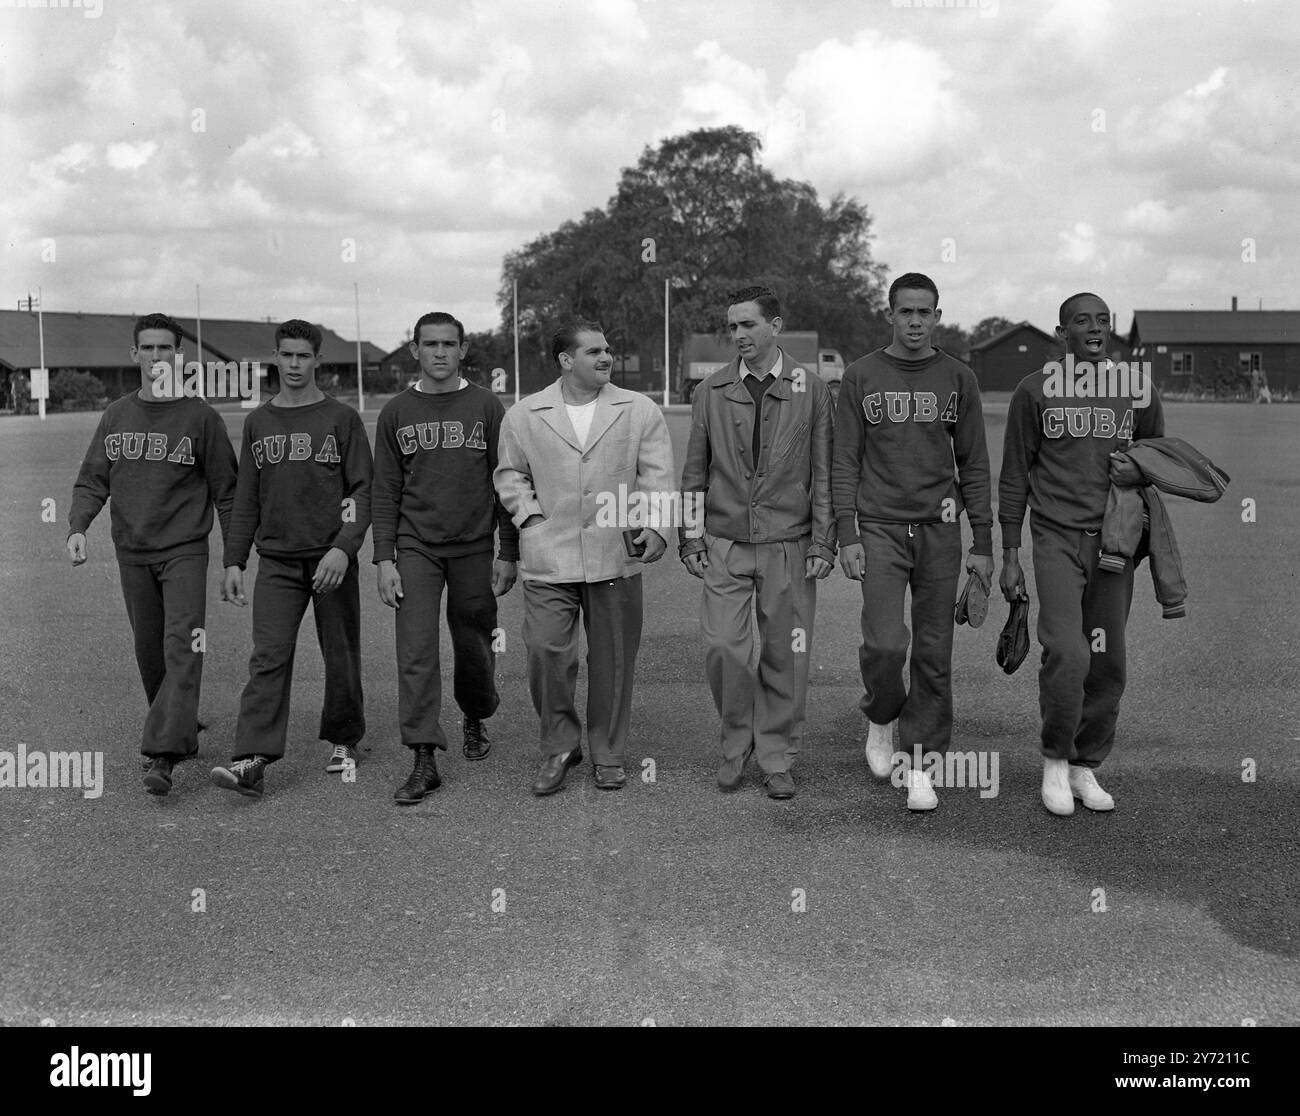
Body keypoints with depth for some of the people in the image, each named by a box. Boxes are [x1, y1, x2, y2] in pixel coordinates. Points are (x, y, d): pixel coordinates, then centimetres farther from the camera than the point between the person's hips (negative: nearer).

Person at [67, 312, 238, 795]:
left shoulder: (200, 416, -1)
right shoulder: (115, 416, 9)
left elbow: (225, 491, 1)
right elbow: (92, 480, 9)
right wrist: (78, 527, -10)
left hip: (185, 551, -4)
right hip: (131, 552, 4)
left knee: (181, 649, -14)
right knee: (150, 653, 10)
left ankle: (161, 755, -18)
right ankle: (183, 735, 27)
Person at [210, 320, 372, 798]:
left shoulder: (341, 419, 1)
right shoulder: (258, 422, 11)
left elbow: (362, 490, -3)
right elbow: (246, 499, 13)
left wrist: (343, 548, -15)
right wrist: (234, 562, 7)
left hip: (331, 559, -2)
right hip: (276, 560, 2)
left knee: (340, 657, 6)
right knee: (269, 657, -8)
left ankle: (344, 741, 25)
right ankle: (252, 761, -13)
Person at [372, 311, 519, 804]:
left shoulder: (486, 407, 2)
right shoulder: (396, 412, 5)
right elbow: (384, 491, 5)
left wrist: (508, 553, -1)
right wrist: (384, 559, -2)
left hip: (474, 548, 0)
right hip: (416, 546, 0)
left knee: (474, 647, 10)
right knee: (416, 650, -8)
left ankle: (474, 719, 39)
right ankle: (424, 760, -4)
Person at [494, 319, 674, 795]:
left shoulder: (640, 411, 6)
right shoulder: (523, 415, 7)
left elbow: (658, 475, 3)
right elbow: (509, 474, 15)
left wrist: (655, 525, -10)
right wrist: (530, 515, 0)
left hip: (616, 556, 0)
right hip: (548, 559, 0)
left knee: (613, 661, 7)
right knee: (546, 653, -4)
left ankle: (608, 755, 23)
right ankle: (559, 748, 17)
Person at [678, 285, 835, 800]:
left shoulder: (812, 389, 3)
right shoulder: (711, 391, 6)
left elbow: (824, 473, 2)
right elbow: (694, 471, 9)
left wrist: (822, 543, -3)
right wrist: (690, 540, 4)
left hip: (788, 545, -1)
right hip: (725, 545, 1)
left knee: (784, 657, 4)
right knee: (723, 648, -6)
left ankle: (776, 758, 19)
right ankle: (736, 745, 18)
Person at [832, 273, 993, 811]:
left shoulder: (957, 378, 7)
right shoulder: (861, 376, 4)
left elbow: (974, 465, 9)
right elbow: (844, 462, 3)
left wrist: (982, 543, 4)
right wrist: (846, 535, -6)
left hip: (940, 530, 2)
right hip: (880, 529, -1)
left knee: (934, 655, 2)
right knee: (885, 644, -12)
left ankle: (920, 765, 13)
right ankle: (881, 717, 20)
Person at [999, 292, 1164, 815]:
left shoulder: (1137, 389, 8)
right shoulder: (1034, 391, 0)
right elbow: (1014, 477, 4)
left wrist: (1141, 471, -4)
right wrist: (1009, 556, 1)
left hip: (1114, 541, 3)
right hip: (1057, 538, -3)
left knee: (1108, 663, 5)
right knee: (1067, 654, -16)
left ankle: (1086, 768, 22)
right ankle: (1055, 761, 6)